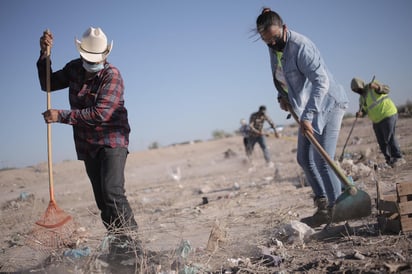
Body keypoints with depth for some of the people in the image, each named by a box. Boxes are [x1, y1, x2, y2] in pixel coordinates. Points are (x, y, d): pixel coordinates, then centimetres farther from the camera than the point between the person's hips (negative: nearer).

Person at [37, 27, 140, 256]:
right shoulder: (74, 68, 6)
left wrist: (62, 116, -21)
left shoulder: (112, 76, -15)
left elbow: (100, 113, -24)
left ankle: (128, 238, -13)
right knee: (101, 198, 5)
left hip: (112, 140, -6)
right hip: (87, 145, 6)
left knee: (112, 191, -20)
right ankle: (118, 242, 11)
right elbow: (48, 84, 16)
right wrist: (44, 56, 4)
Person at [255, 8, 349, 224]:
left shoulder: (301, 46, -26)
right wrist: (282, 96, 1)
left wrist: (307, 116, -38)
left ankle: (336, 207, 0)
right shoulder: (273, 48, 1)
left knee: (322, 159, -13)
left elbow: (321, 81, -33)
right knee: (304, 158, 10)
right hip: (308, 108, 9)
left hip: (327, 104, -9)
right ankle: (322, 201, 23)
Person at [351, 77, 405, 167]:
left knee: (389, 138, -11)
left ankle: (398, 158, -4)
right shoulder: (361, 98, 12)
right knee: (382, 142, 7)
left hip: (387, 115, -8)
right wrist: (360, 113, -16)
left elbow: (387, 89, -21)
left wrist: (376, 86, -39)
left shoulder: (371, 87, -9)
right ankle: (389, 160, 15)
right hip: (377, 120, 8)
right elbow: (364, 111, 8)